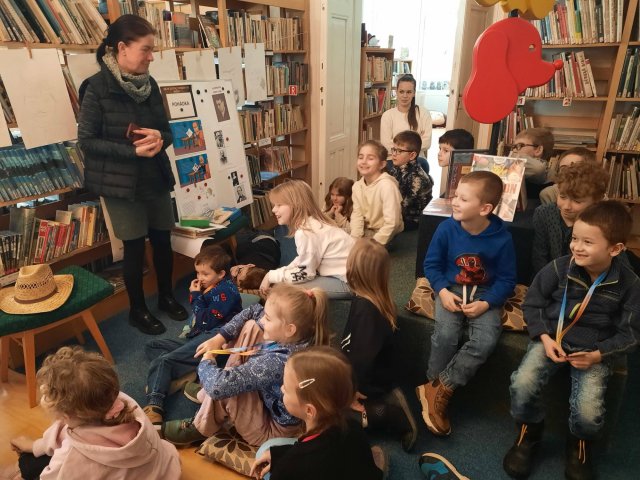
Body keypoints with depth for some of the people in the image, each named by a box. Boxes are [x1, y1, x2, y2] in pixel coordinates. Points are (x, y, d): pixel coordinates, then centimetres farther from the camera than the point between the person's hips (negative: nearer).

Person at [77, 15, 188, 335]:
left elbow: (166, 130, 10)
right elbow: (86, 141, -12)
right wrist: (133, 151, -23)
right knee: (134, 247, 5)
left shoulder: (149, 84, 3)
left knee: (162, 240, 13)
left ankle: (166, 297, 34)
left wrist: (160, 139, -14)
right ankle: (138, 310, 25)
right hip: (121, 183, -5)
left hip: (156, 177, 5)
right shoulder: (97, 88, -13)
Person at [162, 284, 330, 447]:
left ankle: (199, 429, 5)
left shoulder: (276, 362, -39)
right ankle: (209, 390, 12)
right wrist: (220, 338, -6)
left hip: (272, 430, -8)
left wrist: (206, 363, -17)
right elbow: (254, 310, 2)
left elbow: (219, 385, -40)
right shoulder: (288, 336, -15)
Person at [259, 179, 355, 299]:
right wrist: (275, 274, 5)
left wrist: (271, 276, -6)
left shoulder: (305, 232, -22)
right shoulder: (310, 223, 6)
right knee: (281, 284, 10)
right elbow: (303, 261, 15)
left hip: (348, 281, -9)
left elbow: (304, 273, -17)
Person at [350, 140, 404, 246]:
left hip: (387, 236, -6)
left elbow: (392, 223, -25)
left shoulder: (387, 185, -23)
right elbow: (357, 215, -1)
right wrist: (354, 240, -15)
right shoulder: (357, 186, -2)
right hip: (367, 231, 6)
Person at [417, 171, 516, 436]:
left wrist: (486, 303, -17)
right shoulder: (446, 228, -10)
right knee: (445, 335, -27)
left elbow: (507, 279, -3)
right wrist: (442, 291, -14)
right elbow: (431, 264, 1)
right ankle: (435, 389, -3)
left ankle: (437, 391, -13)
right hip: (451, 289, 0)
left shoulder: (502, 238, -12)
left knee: (486, 340, -25)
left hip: (485, 294, 0)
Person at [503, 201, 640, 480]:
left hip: (594, 350, 0)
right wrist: (544, 338, -13)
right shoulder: (559, 268, -10)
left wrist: (598, 354, -15)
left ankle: (579, 445, 20)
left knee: (588, 412, -20)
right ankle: (529, 433, 10)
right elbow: (532, 303, 1)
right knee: (522, 385, -23)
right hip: (552, 339, 1)